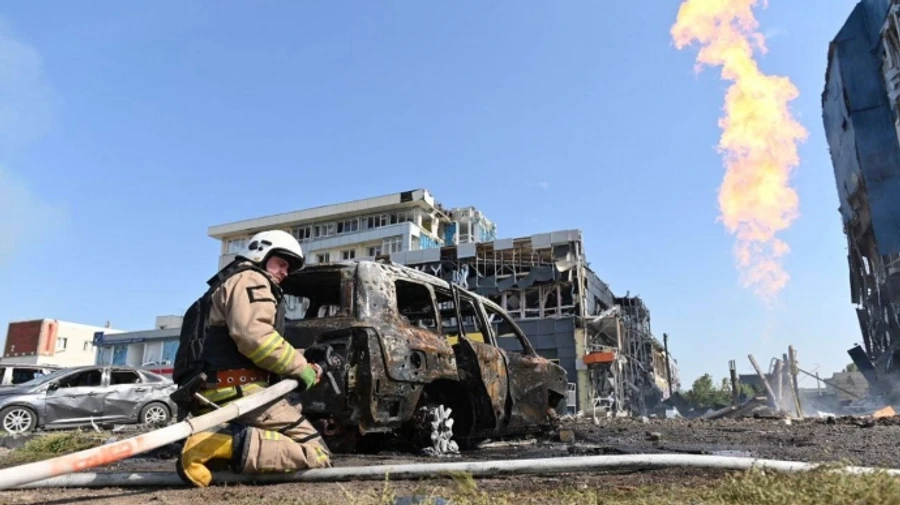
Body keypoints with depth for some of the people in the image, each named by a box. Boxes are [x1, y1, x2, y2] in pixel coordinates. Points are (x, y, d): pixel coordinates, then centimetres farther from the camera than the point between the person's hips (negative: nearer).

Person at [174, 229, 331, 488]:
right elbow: (253, 336, -19)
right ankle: (227, 444, -24)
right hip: (238, 392, -10)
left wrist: (301, 368, 12)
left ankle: (215, 446, 0)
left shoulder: (228, 287, 34)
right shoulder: (250, 279, 1)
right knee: (317, 455, -12)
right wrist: (300, 367, -8)